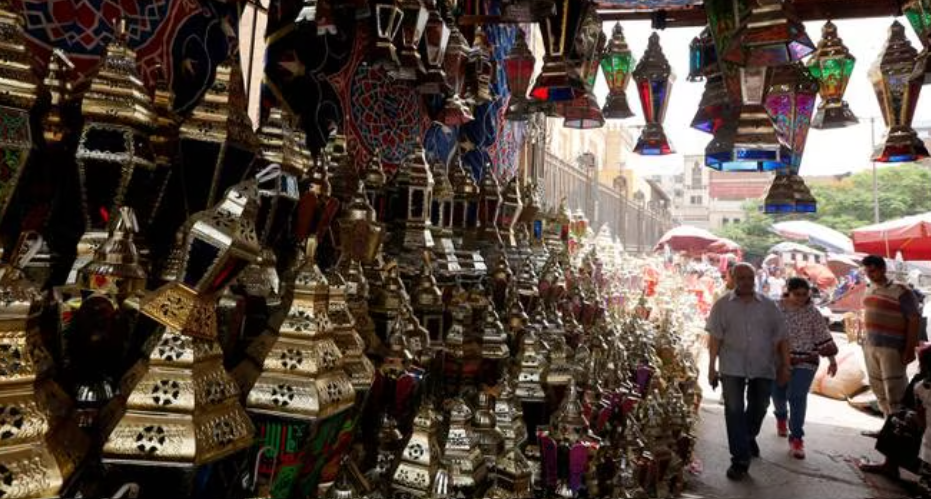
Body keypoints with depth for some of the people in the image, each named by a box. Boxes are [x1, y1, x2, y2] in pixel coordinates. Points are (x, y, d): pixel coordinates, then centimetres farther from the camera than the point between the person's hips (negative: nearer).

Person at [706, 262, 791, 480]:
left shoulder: (769, 306, 5)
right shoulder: (722, 305, 0)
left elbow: (781, 338, 6)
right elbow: (715, 338, -3)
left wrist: (785, 365, 2)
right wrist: (711, 367, -7)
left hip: (763, 367, 3)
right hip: (732, 367, -2)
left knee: (758, 407, 17)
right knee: (734, 411, -5)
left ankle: (749, 437, 46)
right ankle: (740, 460, 1)